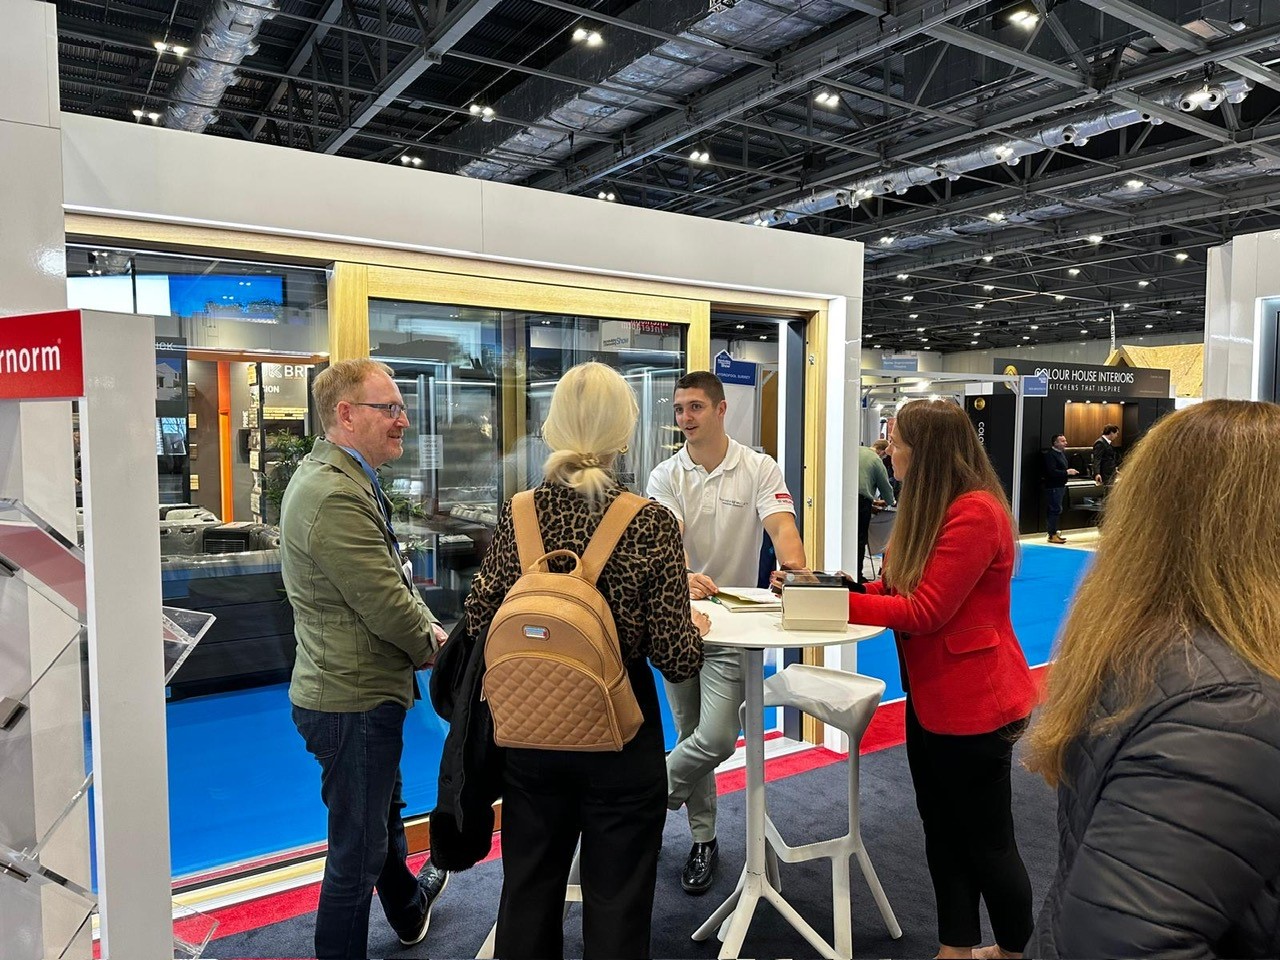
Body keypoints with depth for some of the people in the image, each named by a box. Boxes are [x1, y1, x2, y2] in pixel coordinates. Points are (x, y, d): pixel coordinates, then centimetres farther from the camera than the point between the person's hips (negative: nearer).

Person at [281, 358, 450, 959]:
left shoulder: (344, 480, 8)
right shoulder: (335, 495, -27)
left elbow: (392, 578, 13)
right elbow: (386, 604, -25)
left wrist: (426, 625, -1)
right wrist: (433, 644, -7)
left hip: (362, 689, 11)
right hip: (353, 700, -11)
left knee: (384, 814, 31)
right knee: (357, 849, 6)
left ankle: (408, 909, 55)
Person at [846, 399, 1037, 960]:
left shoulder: (976, 513, -22)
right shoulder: (929, 507, 8)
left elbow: (924, 611, -24)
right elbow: (898, 591, 8)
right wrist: (846, 584, -7)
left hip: (973, 702, -9)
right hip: (930, 696, 9)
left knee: (987, 844, 9)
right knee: (942, 830, 19)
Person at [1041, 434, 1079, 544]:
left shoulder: (1062, 453, 15)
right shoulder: (1050, 454, -16)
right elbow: (1052, 472, -24)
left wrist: (1071, 471, 10)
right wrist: (1067, 472, -21)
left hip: (1061, 485, 10)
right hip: (1054, 486, -10)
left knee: (1056, 510, 13)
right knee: (1055, 510, -9)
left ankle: (1054, 532, 20)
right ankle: (1052, 535, -6)